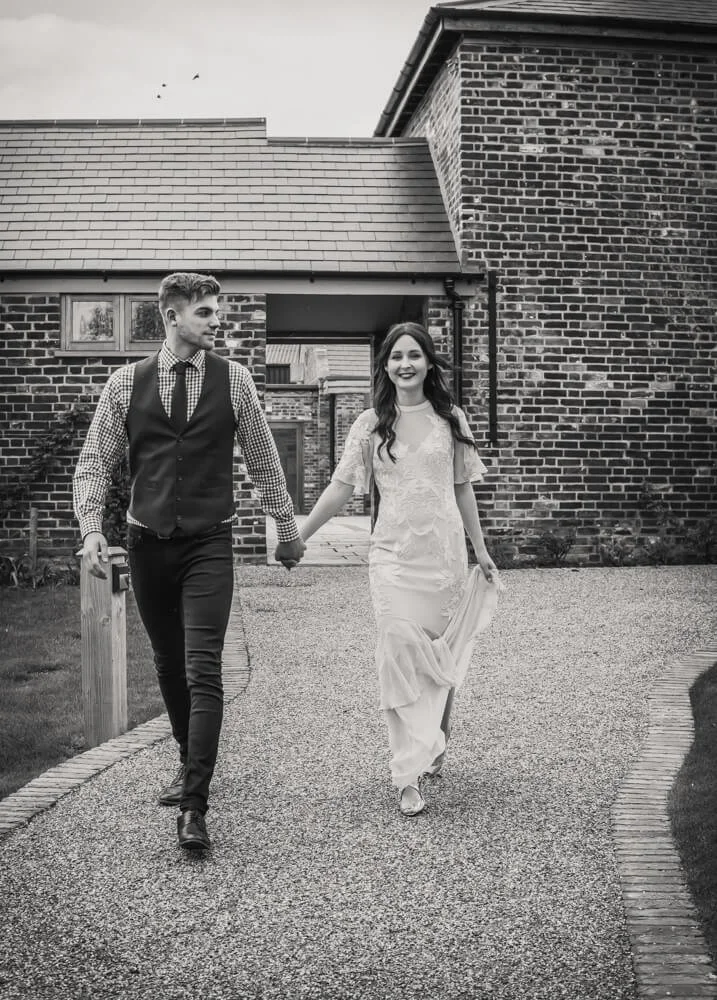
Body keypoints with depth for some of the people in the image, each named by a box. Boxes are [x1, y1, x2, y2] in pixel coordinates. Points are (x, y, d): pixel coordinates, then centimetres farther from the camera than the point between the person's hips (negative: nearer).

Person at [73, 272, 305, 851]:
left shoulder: (233, 379, 0)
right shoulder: (127, 383, 2)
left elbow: (264, 460, 8)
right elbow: (94, 463, 3)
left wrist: (287, 528, 14)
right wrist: (91, 528, -12)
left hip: (209, 543, -2)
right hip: (148, 542, 2)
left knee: (203, 670, -12)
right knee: (169, 666, 14)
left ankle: (194, 807, -11)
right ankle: (190, 765, 36)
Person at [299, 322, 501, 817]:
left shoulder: (451, 419, 6)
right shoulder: (371, 424, 3)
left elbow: (462, 488, 12)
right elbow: (340, 487, 2)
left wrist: (481, 550, 14)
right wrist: (299, 537, -3)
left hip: (446, 552, 1)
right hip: (394, 553, -1)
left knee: (442, 656, 7)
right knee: (402, 653, -10)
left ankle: (434, 743, 32)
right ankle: (411, 776, -6)